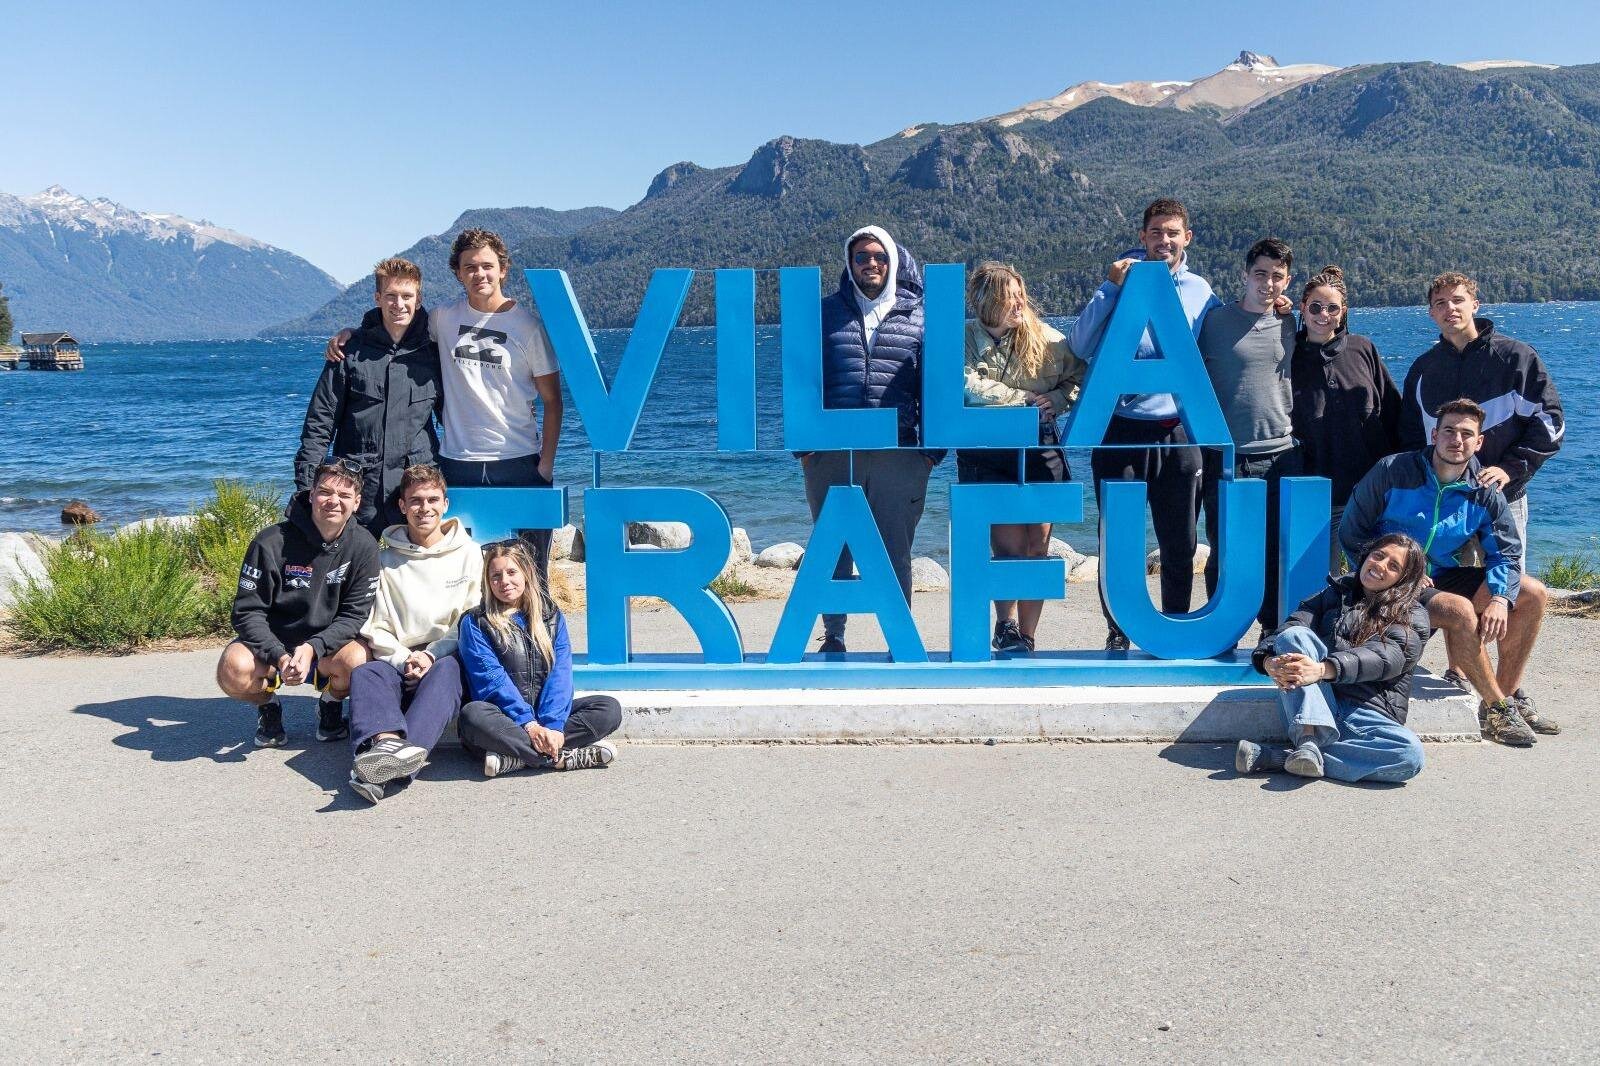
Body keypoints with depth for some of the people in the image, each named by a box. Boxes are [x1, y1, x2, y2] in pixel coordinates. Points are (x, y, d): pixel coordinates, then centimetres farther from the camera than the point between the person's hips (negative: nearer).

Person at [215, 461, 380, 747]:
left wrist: (312, 648, -26)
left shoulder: (363, 546, -10)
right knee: (233, 669, -33)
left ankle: (331, 704, 5)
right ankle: (267, 706, 5)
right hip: (271, 643, -1)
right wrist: (279, 656, -30)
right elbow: (248, 611, -14)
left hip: (326, 646, 1)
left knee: (357, 659, -33)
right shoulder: (272, 542, -15)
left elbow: (354, 615, -9)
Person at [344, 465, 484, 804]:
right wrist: (404, 658, -10)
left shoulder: (468, 553, 13)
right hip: (397, 662, 1)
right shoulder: (385, 557, 14)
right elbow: (374, 627, 8)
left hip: (447, 659, -1)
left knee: (446, 671, -37)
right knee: (366, 673, -32)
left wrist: (432, 654, -9)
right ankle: (386, 742, -62)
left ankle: (410, 750, -62)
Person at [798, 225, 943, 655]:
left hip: (900, 453, -1)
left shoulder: (918, 318, 10)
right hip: (832, 453, 1)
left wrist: (933, 449, 2)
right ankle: (833, 635, 18)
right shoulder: (825, 312, 12)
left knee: (896, 550, 2)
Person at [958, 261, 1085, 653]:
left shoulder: (1045, 337, 4)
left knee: (1037, 547, 0)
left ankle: (1025, 639, 11)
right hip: (986, 454, -2)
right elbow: (968, 385, -15)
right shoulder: (964, 338, -1)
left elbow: (1080, 377, 10)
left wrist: (1057, 400, -8)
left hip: (1038, 449, 2)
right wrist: (1024, 398, -10)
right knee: (1010, 545, -8)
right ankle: (1006, 627, 15)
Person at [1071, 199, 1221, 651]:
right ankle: (1117, 635, 17)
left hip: (1178, 431, 2)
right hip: (1122, 430, -2)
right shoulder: (1122, 280, 1)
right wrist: (1111, 288, -16)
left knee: (1180, 545, 9)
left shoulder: (1200, 290, 9)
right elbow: (1082, 346, -10)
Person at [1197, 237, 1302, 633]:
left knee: (1280, 551, 6)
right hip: (1225, 456, -3)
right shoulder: (1215, 320, -1)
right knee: (1224, 553, 3)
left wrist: (1290, 433, 15)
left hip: (1280, 455, 3)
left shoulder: (1288, 325, 10)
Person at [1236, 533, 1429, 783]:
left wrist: (1323, 669, -33)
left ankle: (1274, 757, -36)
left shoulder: (1413, 616, 9)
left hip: (1366, 713, -2)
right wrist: (1270, 660, -23)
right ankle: (1309, 738, -40)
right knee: (1295, 636, -20)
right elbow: (1293, 625, 2)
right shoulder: (1336, 593, 20)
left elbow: (1384, 658, -12)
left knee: (1410, 753, -33)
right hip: (1310, 707, 2)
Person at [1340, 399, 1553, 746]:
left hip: (1444, 577, 6)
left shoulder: (1484, 493, 2)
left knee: (1533, 594, -5)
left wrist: (1500, 598, -19)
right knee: (1460, 611, -33)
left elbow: (1506, 553, 1)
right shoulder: (1393, 471, -12)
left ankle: (1508, 694, 6)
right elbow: (1351, 530, -7)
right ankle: (1497, 709, -15)